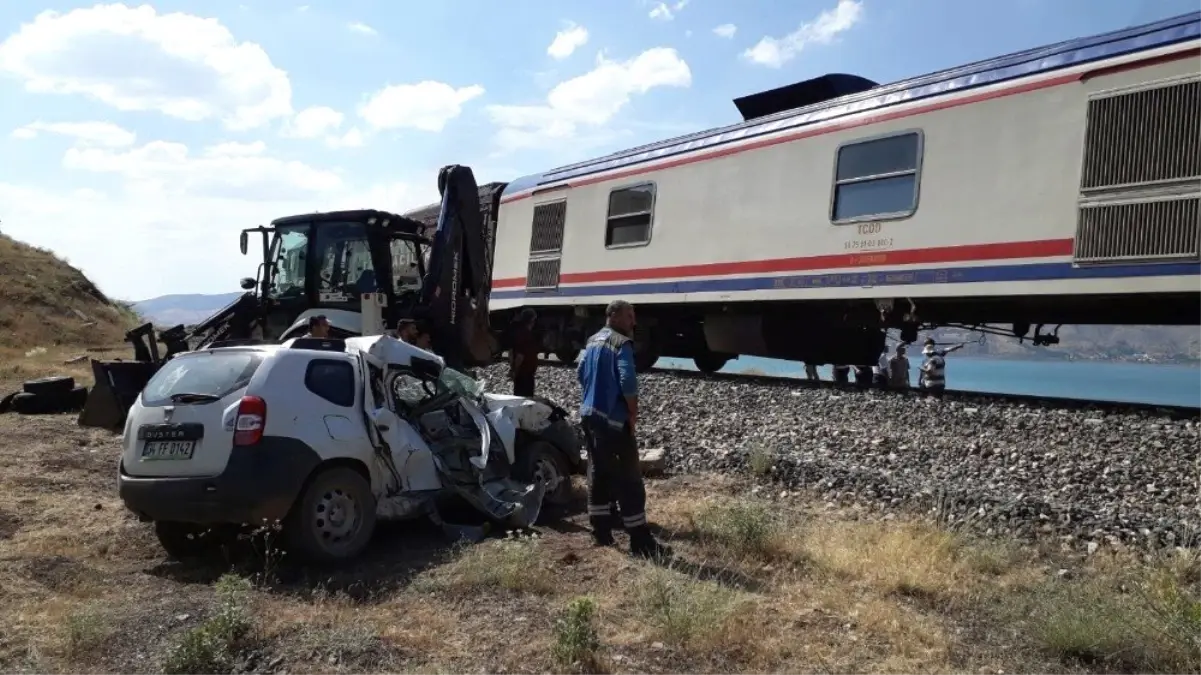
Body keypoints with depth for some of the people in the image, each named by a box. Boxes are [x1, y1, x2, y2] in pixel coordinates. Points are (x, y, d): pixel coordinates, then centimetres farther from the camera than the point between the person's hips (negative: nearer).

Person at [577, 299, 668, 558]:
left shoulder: (592, 341, 13)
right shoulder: (621, 343, -15)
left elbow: (581, 373, 21)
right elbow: (628, 381, -25)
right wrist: (633, 414, -14)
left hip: (589, 415, 9)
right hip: (614, 419, -9)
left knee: (598, 474, 15)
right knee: (628, 479, -5)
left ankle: (601, 532, 21)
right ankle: (641, 542, -2)